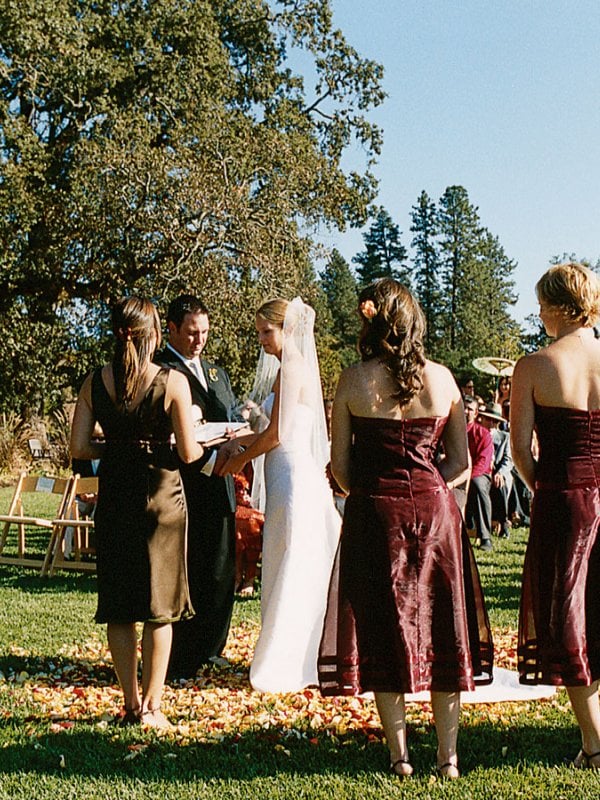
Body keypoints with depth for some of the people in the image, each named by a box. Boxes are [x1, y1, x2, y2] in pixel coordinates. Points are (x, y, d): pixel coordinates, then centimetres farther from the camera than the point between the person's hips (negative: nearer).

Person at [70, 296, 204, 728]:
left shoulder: (94, 383, -1)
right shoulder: (172, 381, -11)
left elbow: (79, 448, -1)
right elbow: (188, 452, -11)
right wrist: (205, 444, 11)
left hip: (114, 494, 3)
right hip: (161, 493, -3)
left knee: (119, 605, 12)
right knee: (159, 604, 7)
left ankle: (132, 703, 18)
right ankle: (152, 705, 11)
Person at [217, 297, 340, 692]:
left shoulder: (291, 369, -13)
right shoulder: (295, 367, 17)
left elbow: (277, 433, -16)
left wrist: (240, 459, -3)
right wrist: (241, 440, 9)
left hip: (293, 479, -10)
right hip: (289, 478, 10)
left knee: (291, 573, -2)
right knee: (291, 573, 14)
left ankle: (286, 666, 6)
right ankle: (301, 662, 22)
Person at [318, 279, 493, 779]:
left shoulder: (353, 381, -6)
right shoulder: (442, 379, 0)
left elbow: (341, 465, -2)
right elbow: (460, 461, 4)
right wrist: (428, 488, 11)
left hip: (374, 514, -2)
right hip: (436, 510, 2)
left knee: (383, 632, 8)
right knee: (442, 628, 11)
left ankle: (400, 756, 13)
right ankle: (448, 755, 16)